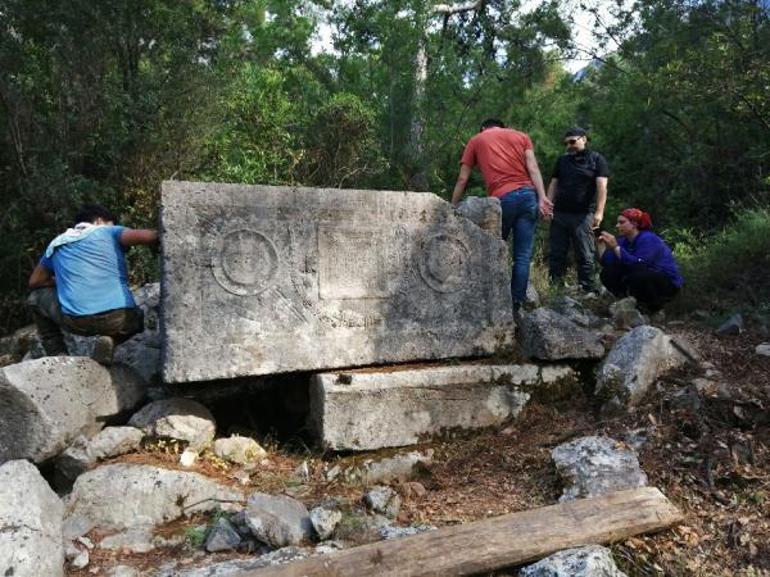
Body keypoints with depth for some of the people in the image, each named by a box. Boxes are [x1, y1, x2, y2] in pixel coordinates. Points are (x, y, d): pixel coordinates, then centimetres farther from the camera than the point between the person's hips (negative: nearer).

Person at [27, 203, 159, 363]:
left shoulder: (56, 244, 23)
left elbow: (34, 282, 34)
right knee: (136, 318, 35)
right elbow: (151, 236, -4)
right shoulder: (108, 232, 13)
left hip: (75, 320, 1)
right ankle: (110, 339, 4)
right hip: (118, 319, -1)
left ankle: (58, 356, 19)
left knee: (37, 297, 30)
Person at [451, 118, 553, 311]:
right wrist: (542, 198, -3)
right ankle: (516, 305, 0)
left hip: (502, 199, -2)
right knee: (523, 256, 2)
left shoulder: (476, 140, 20)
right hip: (528, 194, 2)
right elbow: (533, 168, 7)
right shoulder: (522, 136, 23)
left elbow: (462, 179, 16)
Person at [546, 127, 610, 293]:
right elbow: (553, 185, 16)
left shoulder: (596, 159, 5)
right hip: (559, 214, 4)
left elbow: (602, 187, -5)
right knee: (555, 255, 1)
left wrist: (599, 212, -16)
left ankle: (588, 291, -1)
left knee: (585, 257, -4)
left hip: (583, 215, -4)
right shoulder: (562, 160, 19)